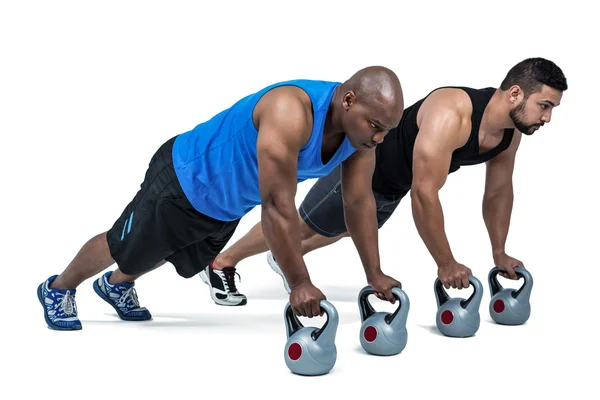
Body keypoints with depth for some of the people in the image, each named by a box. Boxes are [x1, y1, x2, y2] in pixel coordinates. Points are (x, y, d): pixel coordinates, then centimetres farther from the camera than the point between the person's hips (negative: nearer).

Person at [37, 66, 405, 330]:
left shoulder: (361, 122, -18)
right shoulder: (290, 114, -43)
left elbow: (360, 200, -10)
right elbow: (277, 206, -41)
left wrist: (375, 275, -11)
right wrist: (299, 283, -37)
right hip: (188, 178, -8)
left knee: (186, 260, 31)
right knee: (123, 248, 14)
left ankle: (116, 285, 57)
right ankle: (58, 289, 42)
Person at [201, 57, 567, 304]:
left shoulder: (511, 130, -14)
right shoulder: (450, 115, -41)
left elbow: (499, 190, 2)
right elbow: (424, 193, -41)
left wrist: (499, 253, 5)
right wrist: (446, 264, -33)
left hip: (393, 186, 8)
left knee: (352, 229, 31)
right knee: (303, 226, 9)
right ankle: (222, 261, 30)